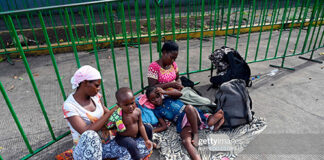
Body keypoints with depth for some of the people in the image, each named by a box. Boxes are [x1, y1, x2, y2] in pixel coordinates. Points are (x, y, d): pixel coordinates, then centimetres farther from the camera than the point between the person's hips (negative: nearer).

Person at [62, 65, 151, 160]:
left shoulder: (95, 96, 1)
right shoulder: (69, 106, -17)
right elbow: (86, 132, -27)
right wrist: (112, 111, -26)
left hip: (107, 143, 5)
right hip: (85, 150, -4)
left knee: (144, 147, -12)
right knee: (90, 135, -42)